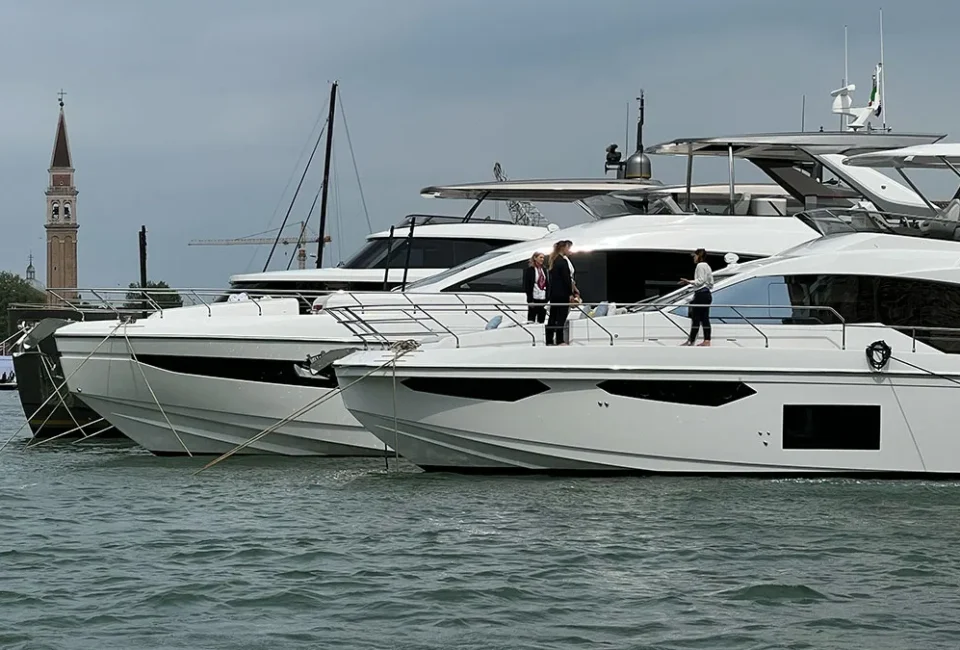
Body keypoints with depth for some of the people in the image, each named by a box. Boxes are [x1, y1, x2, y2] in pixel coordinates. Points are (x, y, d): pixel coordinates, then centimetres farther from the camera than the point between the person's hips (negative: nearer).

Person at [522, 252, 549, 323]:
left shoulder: (544, 270, 13)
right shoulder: (530, 270, -5)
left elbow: (546, 285, 16)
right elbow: (527, 285, -8)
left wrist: (547, 298, 9)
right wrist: (530, 300, -14)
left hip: (543, 298, 6)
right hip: (534, 298, -6)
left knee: (541, 320, 7)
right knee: (531, 318, -2)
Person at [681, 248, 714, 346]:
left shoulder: (700, 265, -9)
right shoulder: (707, 266, 19)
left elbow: (700, 281, -16)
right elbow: (711, 283, 21)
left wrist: (690, 282, -19)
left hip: (701, 294, -10)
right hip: (707, 293, 10)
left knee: (695, 318, -6)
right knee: (705, 318, 7)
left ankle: (691, 340, -5)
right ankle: (707, 340, 3)